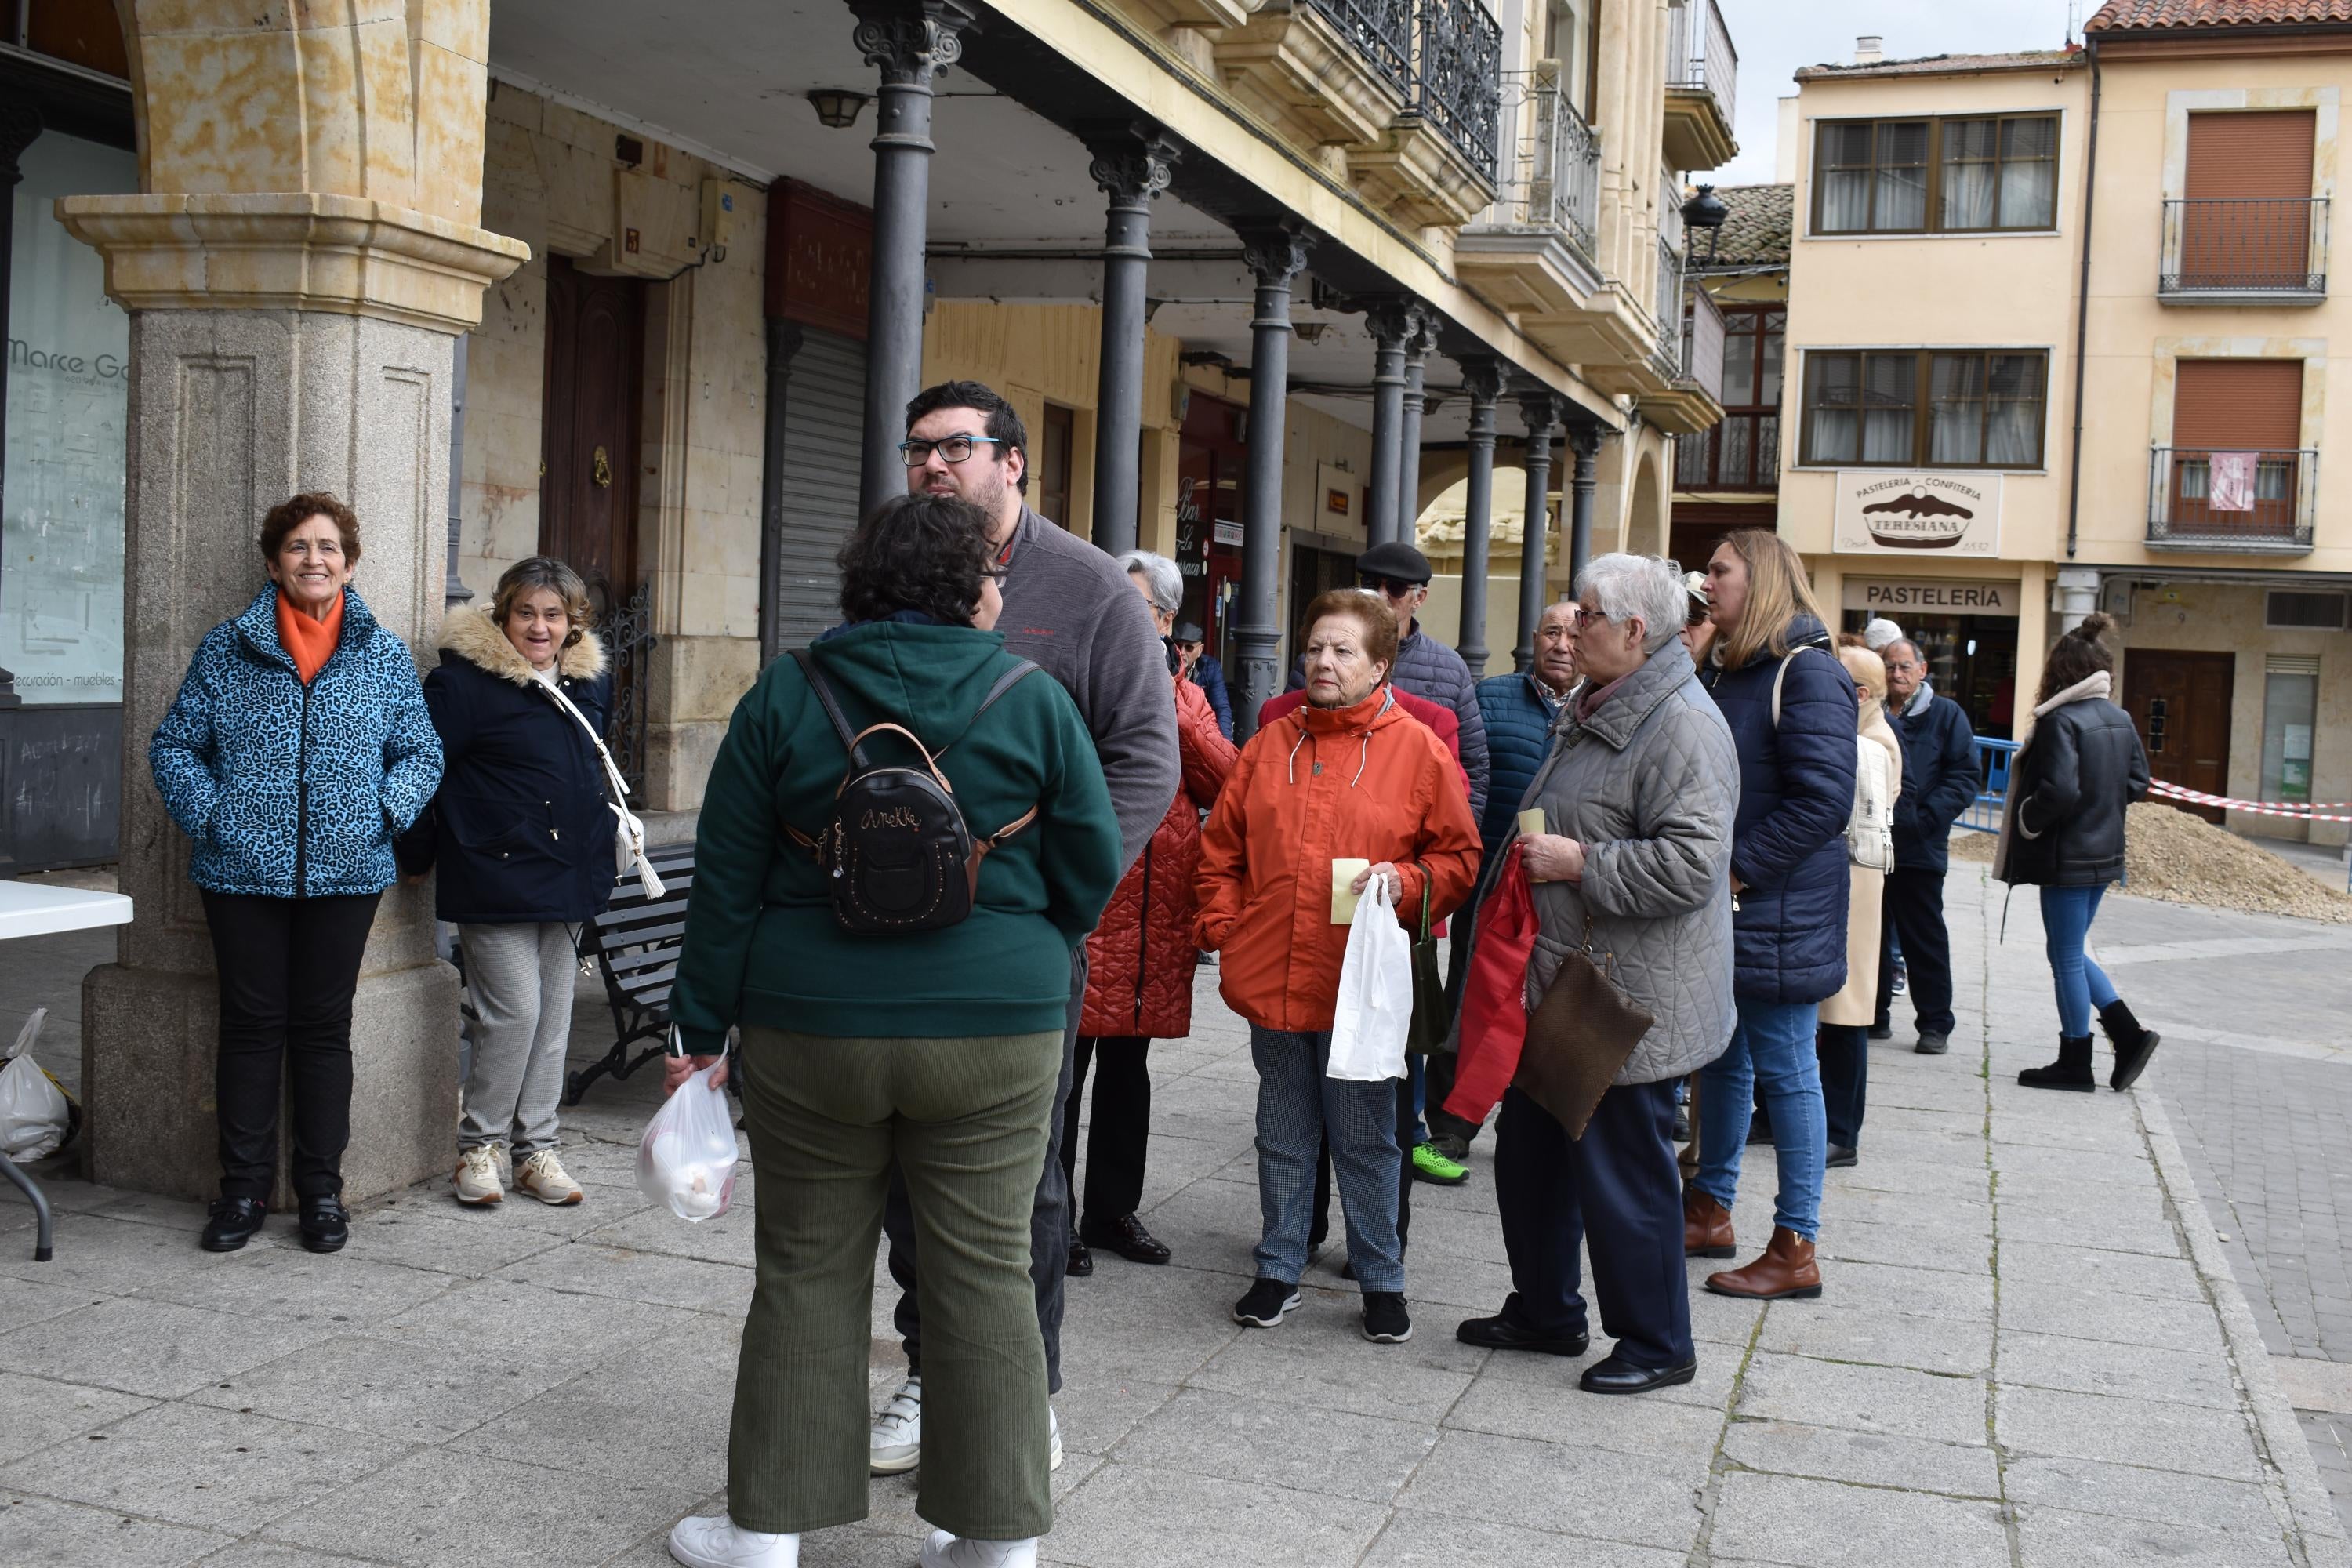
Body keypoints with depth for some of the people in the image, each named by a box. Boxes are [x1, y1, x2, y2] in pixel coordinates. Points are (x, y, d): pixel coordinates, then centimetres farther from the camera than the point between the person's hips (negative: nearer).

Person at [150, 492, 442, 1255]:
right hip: (243, 871, -1)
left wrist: (387, 810, -7)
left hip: (345, 873, 1)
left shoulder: (385, 656, 5)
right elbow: (174, 746, 6)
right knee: (251, 1024, 5)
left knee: (324, 1026, 8)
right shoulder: (227, 650, 3)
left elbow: (421, 753, 10)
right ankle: (244, 1188, 16)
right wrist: (207, 814, -8)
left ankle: (322, 1190, 17)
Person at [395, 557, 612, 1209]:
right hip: (495, 880, -7)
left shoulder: (590, 684, 10)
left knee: (554, 1017, 10)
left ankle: (536, 1146, 21)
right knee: (514, 1013, -10)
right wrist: (417, 857, -7)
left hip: (567, 881, 7)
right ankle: (479, 1146, 7)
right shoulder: (464, 682, -10)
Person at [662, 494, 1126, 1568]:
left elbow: (727, 879, 1)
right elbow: (1093, 870, 2)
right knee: (984, 1276, 8)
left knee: (808, 1273, 11)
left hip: (814, 1033, 1)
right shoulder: (1034, 703, -3)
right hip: (994, 1033, -1)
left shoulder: (783, 696, 0)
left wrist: (705, 1027, 8)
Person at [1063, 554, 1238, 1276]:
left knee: (1127, 1063, 15)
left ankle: (1113, 1209, 28)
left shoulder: (1186, 697, 14)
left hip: (1157, 917, 5)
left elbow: (1225, 784, 1)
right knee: (1066, 1063, 0)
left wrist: (1171, 709, -10)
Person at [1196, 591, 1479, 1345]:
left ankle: (1381, 1280, 22)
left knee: (1366, 1141, 7)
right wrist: (1224, 928, 4)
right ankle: (1279, 1270, 28)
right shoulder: (1271, 743, 9)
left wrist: (1406, 881, -16)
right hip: (1272, 980, 3)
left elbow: (1460, 858, 1)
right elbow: (1221, 849, 14)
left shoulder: (1418, 750, -2)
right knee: (1282, 1135, 15)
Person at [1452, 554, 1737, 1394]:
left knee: (1622, 1169, 0)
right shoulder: (1592, 712, 14)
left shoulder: (1683, 726, -19)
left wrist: (1579, 862, -22)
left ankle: (1656, 1343, 17)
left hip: (1630, 1006, -10)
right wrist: (1536, 851, 15)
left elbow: (1689, 866, -28)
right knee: (1531, 1152, 18)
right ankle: (1544, 1312, 34)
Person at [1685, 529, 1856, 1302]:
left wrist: (1738, 868, -19)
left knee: (1784, 1071, -1)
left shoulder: (1805, 672, -14)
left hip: (1777, 916, -9)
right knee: (1724, 1060, 17)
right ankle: (1710, 1210, 31)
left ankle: (1796, 1250, 7)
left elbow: (1824, 800, -21)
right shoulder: (1726, 670, 14)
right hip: (1723, 908, 9)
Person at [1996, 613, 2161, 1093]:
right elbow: (2138, 782, 13)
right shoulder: (2120, 719, 6)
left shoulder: (2061, 720, -19)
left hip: (2067, 856, -8)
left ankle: (2075, 1065, 12)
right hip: (2105, 853, 8)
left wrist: (2026, 820, -10)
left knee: (2066, 957, 3)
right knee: (2071, 953, 20)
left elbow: (2059, 790, -26)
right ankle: (2128, 1034, 14)